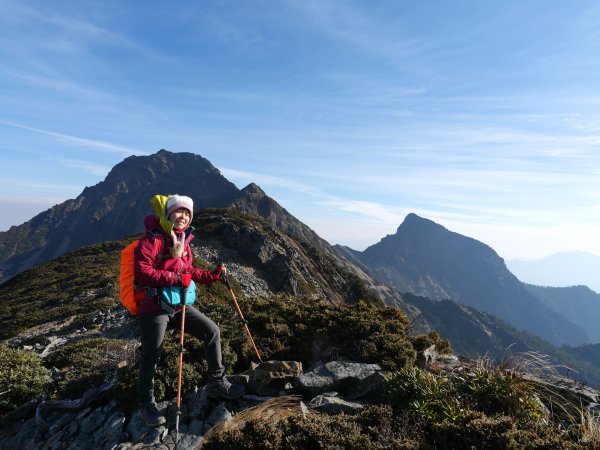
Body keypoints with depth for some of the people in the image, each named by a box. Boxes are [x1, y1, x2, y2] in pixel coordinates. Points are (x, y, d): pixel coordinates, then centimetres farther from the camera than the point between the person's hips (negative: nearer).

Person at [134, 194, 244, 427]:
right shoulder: (151, 240, -13)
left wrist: (212, 275, 4)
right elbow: (142, 272, -22)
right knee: (151, 357, 2)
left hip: (179, 304, 7)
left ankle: (217, 383, 19)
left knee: (212, 331, 5)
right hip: (153, 307, -7)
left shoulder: (184, 241, 9)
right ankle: (147, 402, 28)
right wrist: (176, 279, -25)